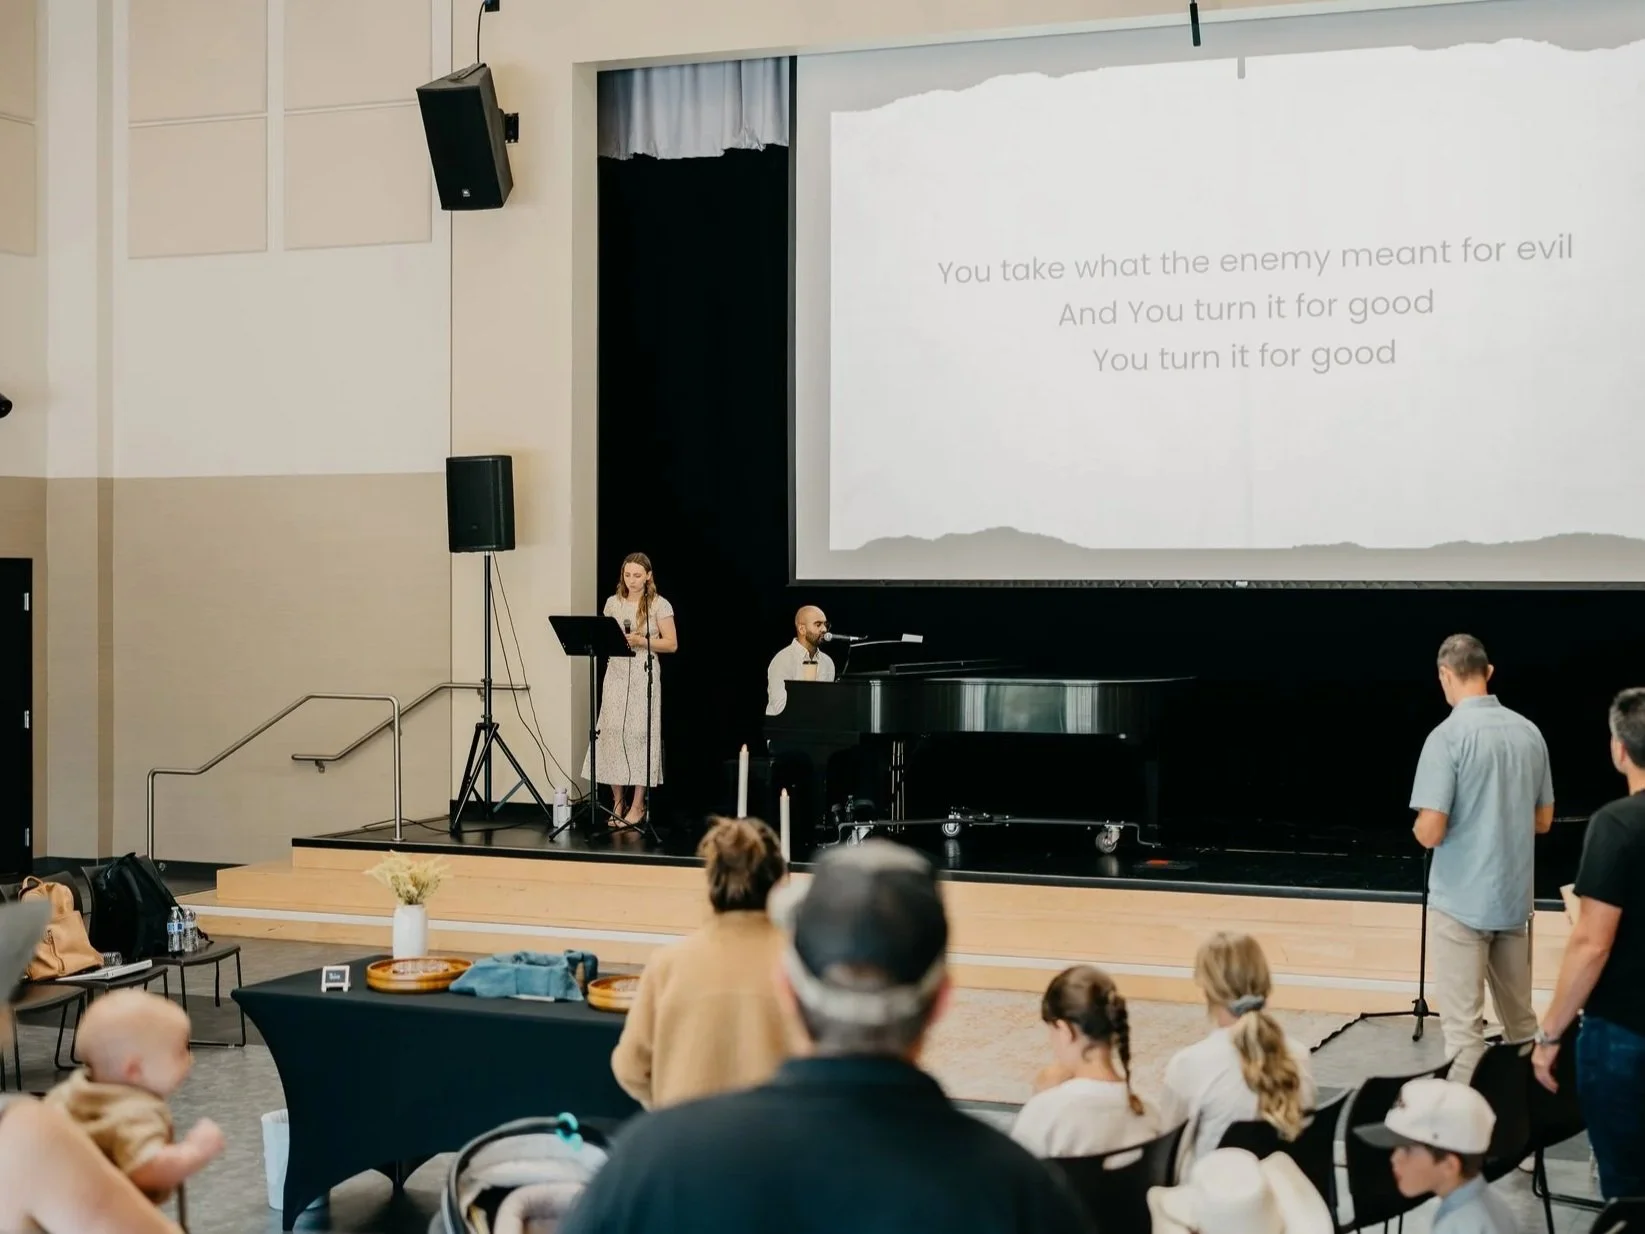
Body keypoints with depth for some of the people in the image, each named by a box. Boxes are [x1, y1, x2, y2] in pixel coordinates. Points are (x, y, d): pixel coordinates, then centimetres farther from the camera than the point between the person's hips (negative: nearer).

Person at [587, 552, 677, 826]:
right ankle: (618, 801, 9)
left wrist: (641, 641, -16)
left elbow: (671, 644, -4)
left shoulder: (659, 605, -2)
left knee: (639, 733, -4)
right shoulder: (612, 603, 9)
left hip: (644, 675, -3)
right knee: (612, 732, -2)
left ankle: (637, 805, 4)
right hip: (616, 674, 3)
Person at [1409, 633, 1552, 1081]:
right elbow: (1543, 821, 13)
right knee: (1520, 1020, 16)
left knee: (1464, 1026, -2)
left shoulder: (1447, 736, -16)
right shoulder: (1529, 732, 3)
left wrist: (1419, 828, 4)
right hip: (1514, 897, 6)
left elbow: (1430, 832, -18)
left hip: (1462, 900, -6)